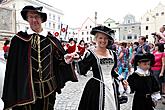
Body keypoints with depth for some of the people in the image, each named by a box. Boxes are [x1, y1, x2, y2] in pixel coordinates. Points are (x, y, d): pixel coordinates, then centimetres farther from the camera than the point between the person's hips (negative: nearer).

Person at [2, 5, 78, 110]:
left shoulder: (51, 40, 0)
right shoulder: (19, 39, -5)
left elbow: (60, 60, 6)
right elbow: (12, 68, -4)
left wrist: (66, 59, -16)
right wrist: (10, 95, -5)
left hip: (48, 88, 2)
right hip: (26, 89, -1)